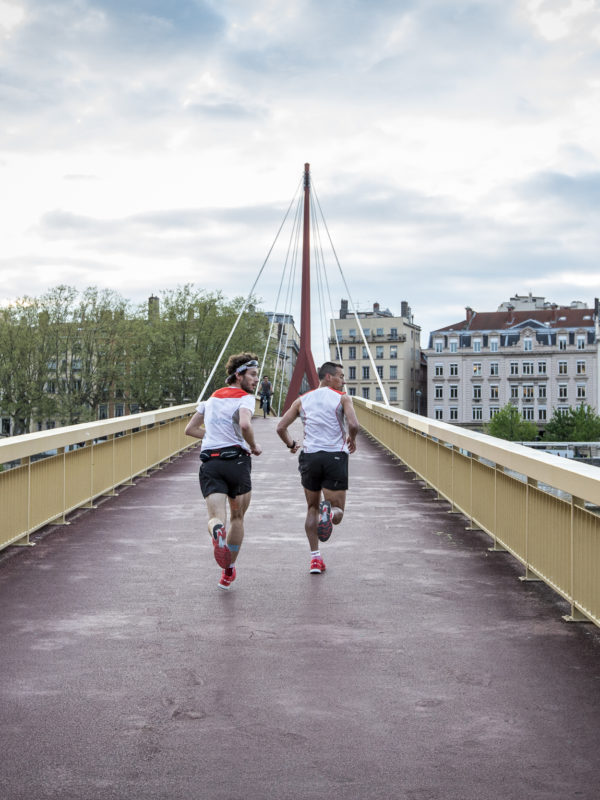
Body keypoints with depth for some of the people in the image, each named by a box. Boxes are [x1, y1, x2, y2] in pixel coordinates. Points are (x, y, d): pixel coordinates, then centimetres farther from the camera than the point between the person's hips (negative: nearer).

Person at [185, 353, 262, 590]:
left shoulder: (212, 398, 20)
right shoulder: (245, 398, -2)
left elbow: (190, 429, 25)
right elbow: (245, 424, -23)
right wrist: (253, 446, -5)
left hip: (209, 463, 4)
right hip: (236, 461, -4)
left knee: (216, 517, -9)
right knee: (237, 518, 16)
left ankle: (217, 531, -46)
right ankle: (228, 572, 22)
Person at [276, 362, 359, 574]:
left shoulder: (302, 400, 11)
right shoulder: (342, 398, 2)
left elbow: (281, 428, 6)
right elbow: (353, 425, -14)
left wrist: (291, 445, 24)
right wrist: (352, 440, 7)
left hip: (309, 457, 3)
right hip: (335, 457, -3)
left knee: (312, 509, 19)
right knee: (337, 513, 5)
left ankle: (315, 557, 12)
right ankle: (329, 512, -33)